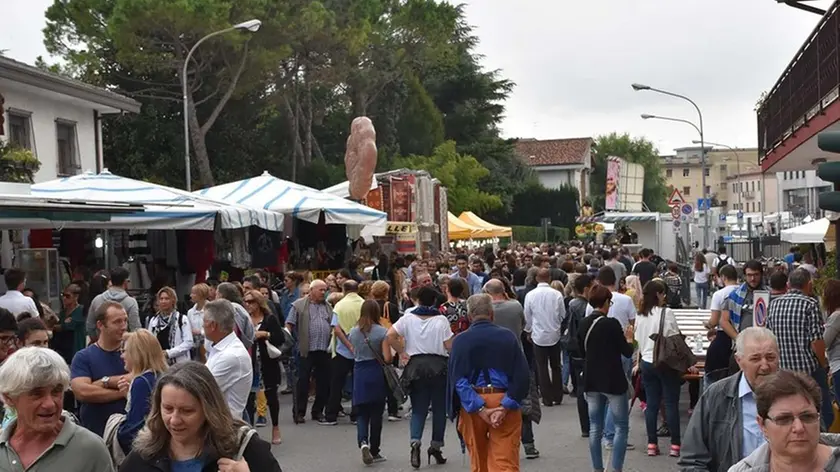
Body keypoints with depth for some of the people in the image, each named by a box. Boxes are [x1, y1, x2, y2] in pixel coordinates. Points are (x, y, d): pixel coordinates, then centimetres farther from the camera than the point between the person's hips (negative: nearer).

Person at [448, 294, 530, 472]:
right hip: (504, 402, 0)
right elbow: (522, 375, -6)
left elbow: (458, 380, -11)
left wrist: (479, 409, -13)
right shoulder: (508, 337, 0)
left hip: (472, 406, 1)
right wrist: (505, 407, -11)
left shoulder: (460, 340, -3)